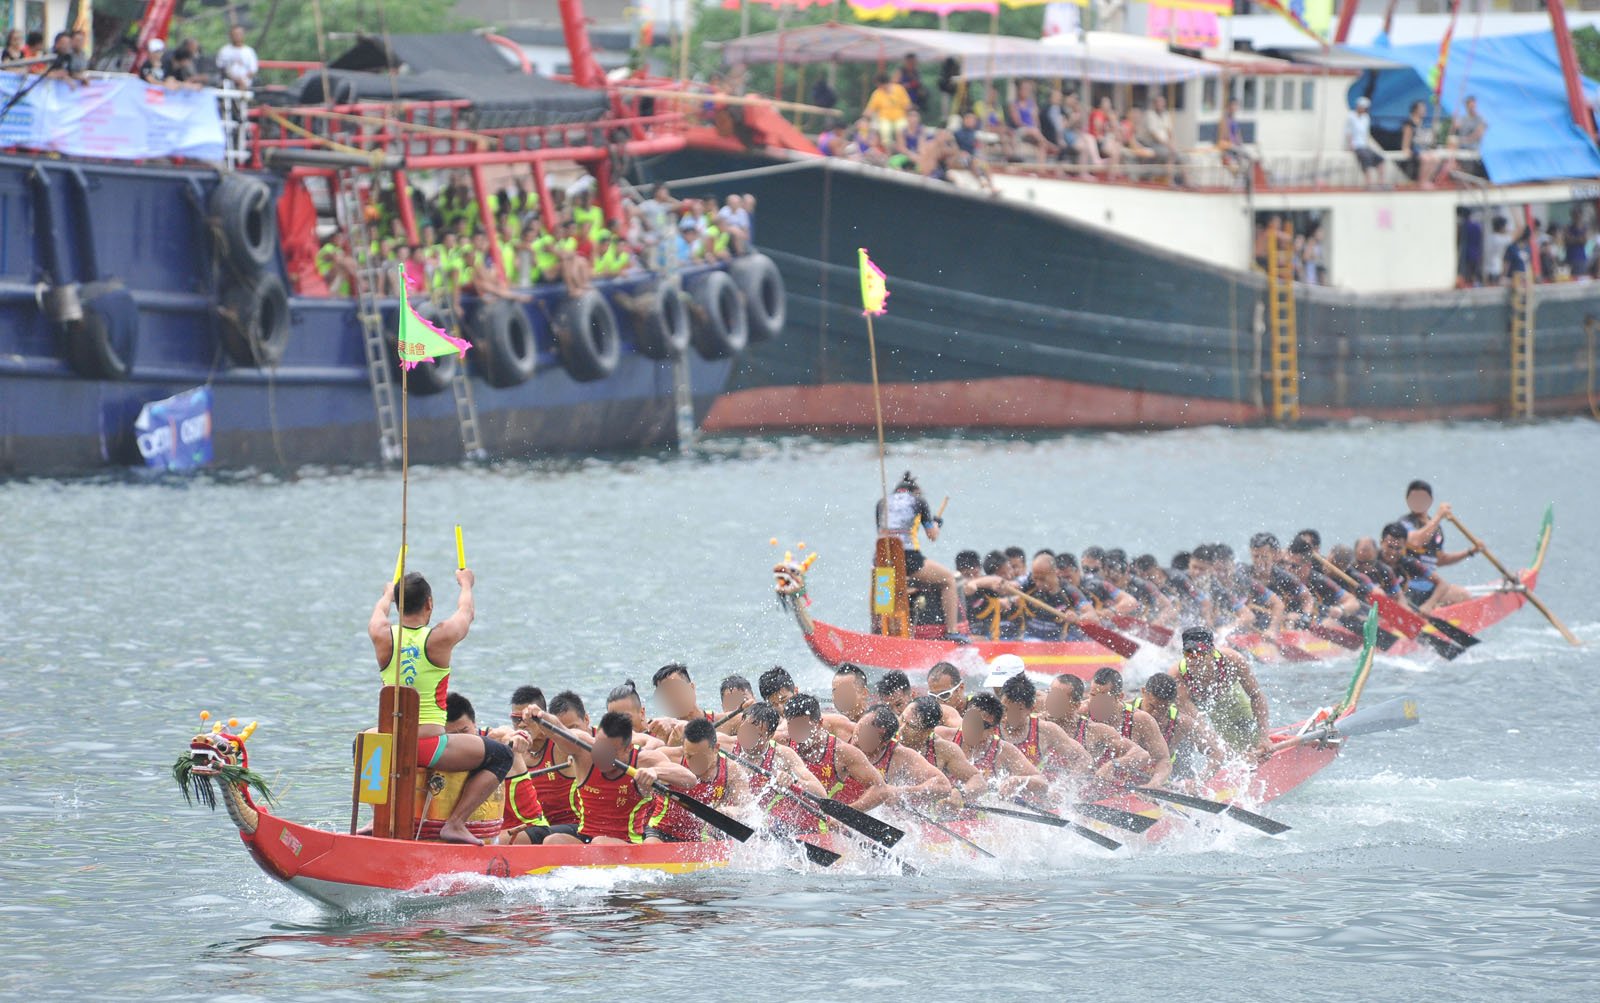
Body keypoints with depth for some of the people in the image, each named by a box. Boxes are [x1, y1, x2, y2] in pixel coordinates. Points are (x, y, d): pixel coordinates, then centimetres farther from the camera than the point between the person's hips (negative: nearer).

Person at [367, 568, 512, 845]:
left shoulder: (382, 636, -3)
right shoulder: (441, 637, -9)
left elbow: (379, 612, 24)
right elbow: (467, 611, 14)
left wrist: (388, 594, 47)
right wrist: (465, 584, 36)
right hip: (428, 747, -4)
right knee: (501, 756, 11)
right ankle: (455, 823, 0)